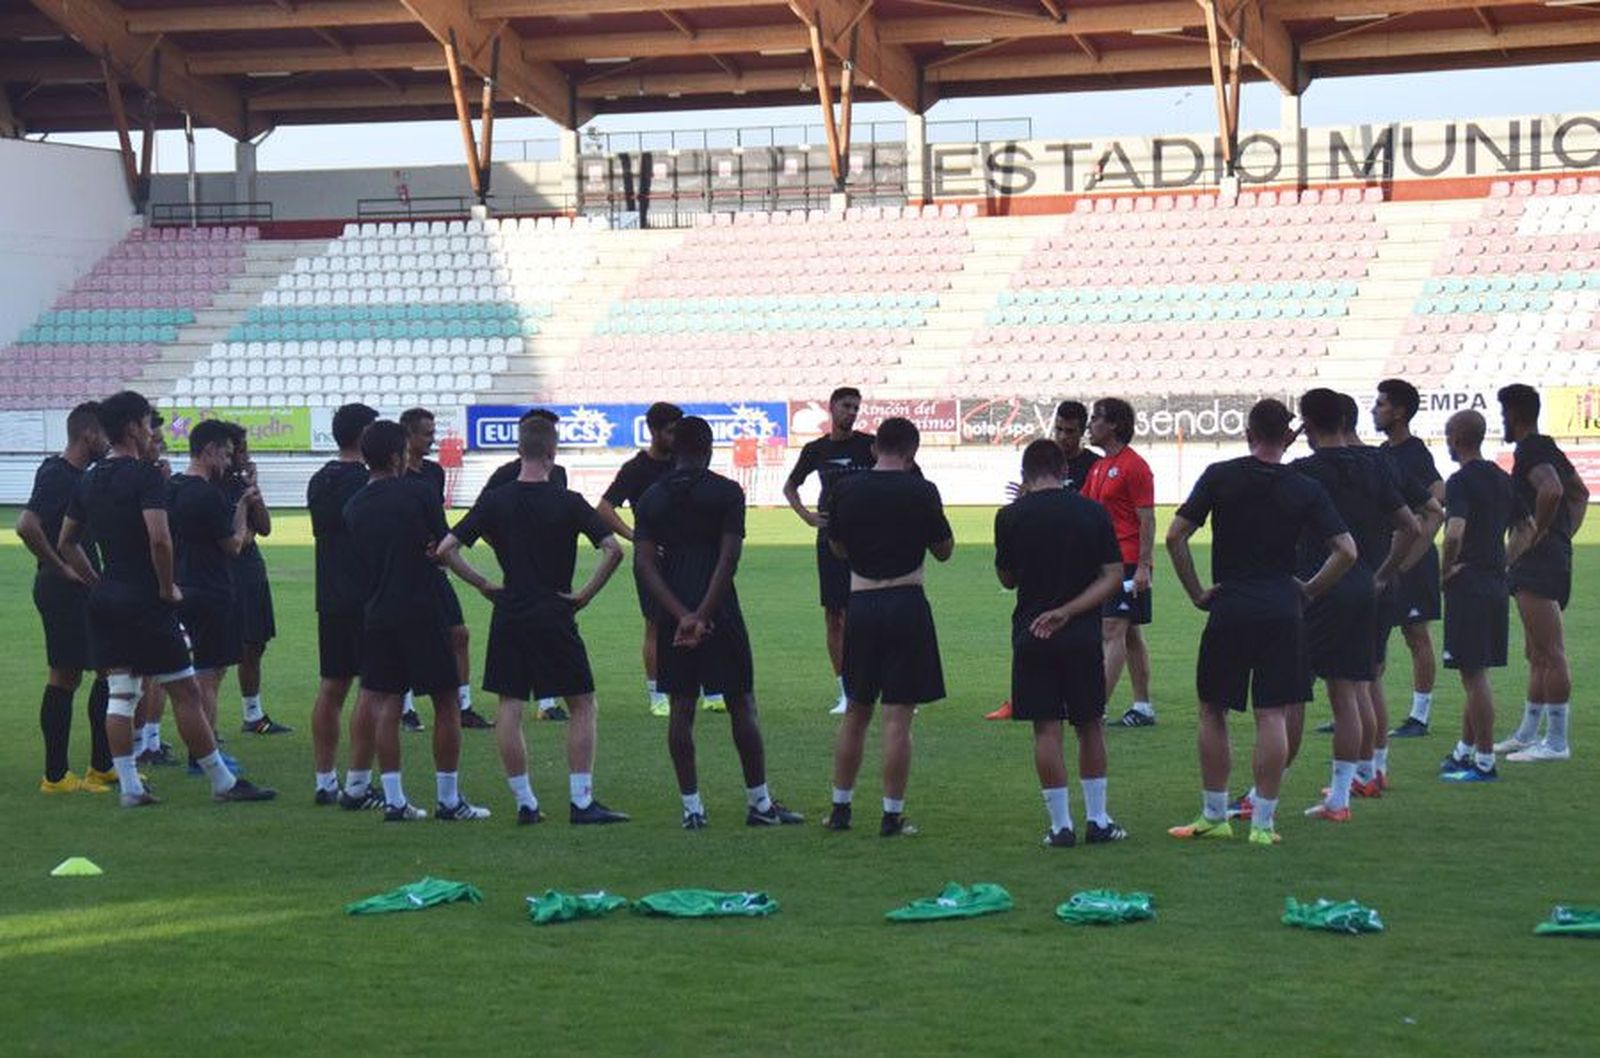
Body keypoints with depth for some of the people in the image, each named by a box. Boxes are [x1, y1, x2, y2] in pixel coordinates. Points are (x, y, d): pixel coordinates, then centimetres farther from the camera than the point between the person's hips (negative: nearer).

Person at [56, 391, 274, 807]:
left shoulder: (90, 480, 10)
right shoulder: (144, 475, -13)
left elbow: (66, 543, 18)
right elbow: (159, 539, -25)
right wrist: (167, 588, -12)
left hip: (105, 599, 8)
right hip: (144, 600, -7)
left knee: (119, 693, 8)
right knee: (185, 692, -1)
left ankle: (129, 785, 6)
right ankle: (223, 782, 6)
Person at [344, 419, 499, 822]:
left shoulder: (354, 507, 8)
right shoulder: (419, 492, -7)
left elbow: (359, 559, 15)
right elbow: (445, 549, -5)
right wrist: (483, 583, 3)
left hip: (377, 615, 5)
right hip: (421, 612, -5)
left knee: (385, 705, 6)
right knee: (446, 703, 3)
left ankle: (394, 800, 2)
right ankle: (449, 799, 5)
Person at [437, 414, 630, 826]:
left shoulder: (496, 501, 0)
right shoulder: (568, 503, -7)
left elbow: (445, 549, -2)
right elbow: (613, 550, -16)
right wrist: (586, 593, -6)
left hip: (509, 618, 3)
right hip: (554, 617, -3)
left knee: (509, 708, 8)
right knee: (582, 705, 6)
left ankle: (525, 802, 8)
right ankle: (582, 801, -1)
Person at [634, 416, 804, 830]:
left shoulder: (651, 498, 7)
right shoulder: (726, 492, -2)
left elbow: (644, 563, -2)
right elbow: (729, 558, -12)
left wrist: (681, 615, -9)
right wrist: (703, 615, -13)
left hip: (674, 611, 3)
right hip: (719, 610, -3)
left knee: (681, 707, 6)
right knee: (742, 706, 4)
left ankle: (691, 806, 5)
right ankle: (759, 803, 8)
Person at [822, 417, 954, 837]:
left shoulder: (846, 490, 2)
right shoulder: (921, 492, -7)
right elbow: (944, 550, 6)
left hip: (860, 603, 3)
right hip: (905, 604, -3)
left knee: (856, 712, 15)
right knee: (898, 716, 0)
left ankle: (840, 808, 20)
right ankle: (892, 815, 1)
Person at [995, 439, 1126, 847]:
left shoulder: (1010, 517, -4)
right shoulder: (1093, 512, 0)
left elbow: (1006, 579, 8)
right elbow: (1113, 576, -4)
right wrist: (1069, 611, -9)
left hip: (1032, 634, -1)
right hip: (1083, 633, 1)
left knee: (1046, 729, 2)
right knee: (1090, 725, 13)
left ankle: (1061, 824, 1)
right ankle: (1097, 820, 15)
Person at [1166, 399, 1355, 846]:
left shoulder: (1220, 477, -1)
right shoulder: (1305, 489, 1)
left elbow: (1175, 536, -5)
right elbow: (1346, 550, -4)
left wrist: (1196, 592, 3)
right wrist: (1309, 590, 7)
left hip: (1229, 610, -1)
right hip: (1282, 612, 1)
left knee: (1212, 711, 12)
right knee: (1272, 715, 2)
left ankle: (1214, 815, 15)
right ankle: (1263, 821, 1)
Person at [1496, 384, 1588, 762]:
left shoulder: (1530, 450, -13)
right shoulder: (1548, 449, 18)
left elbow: (1551, 490, -32)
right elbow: (1579, 492, 31)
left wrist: (1536, 532, -20)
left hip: (1538, 559, -11)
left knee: (1549, 654, -9)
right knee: (1537, 654, 16)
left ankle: (1557, 741, -8)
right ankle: (1527, 734, 24)